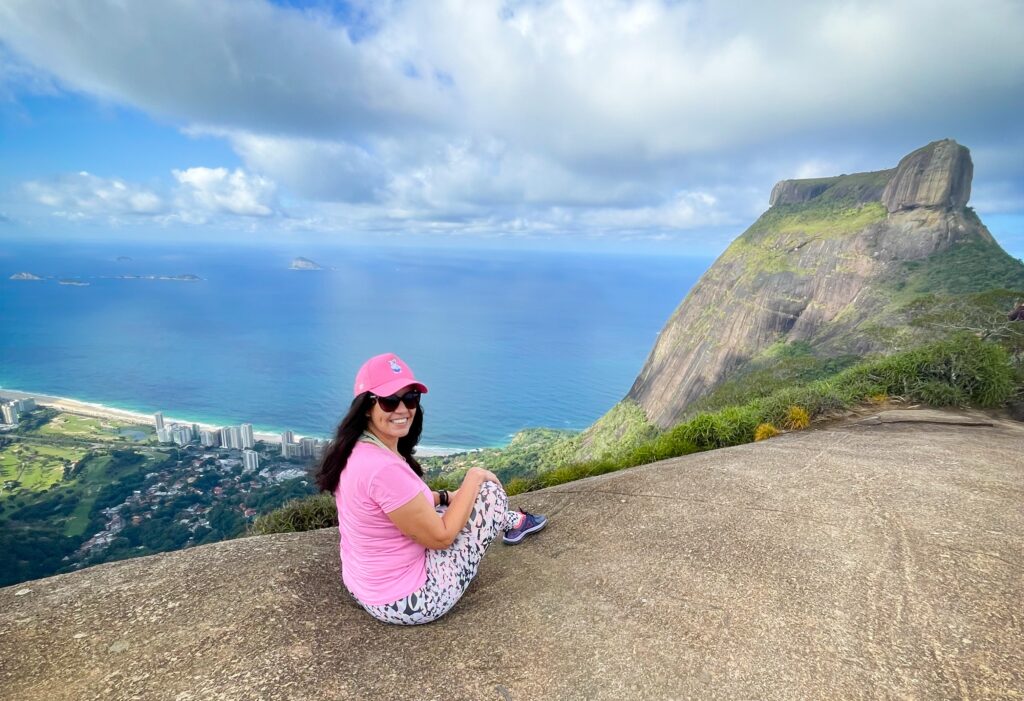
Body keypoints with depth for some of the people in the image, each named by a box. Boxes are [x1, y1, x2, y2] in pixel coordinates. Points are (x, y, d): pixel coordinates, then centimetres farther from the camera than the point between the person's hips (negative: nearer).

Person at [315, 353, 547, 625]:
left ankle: (508, 521, 45)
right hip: (407, 603, -8)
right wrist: (474, 477, -11)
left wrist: (447, 497, 5)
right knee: (490, 490, -1)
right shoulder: (383, 468, -33)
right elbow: (441, 537, -22)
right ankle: (514, 522, 33)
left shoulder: (356, 450, -4)